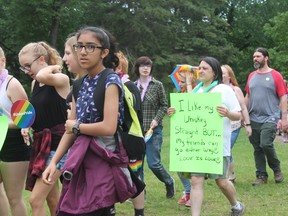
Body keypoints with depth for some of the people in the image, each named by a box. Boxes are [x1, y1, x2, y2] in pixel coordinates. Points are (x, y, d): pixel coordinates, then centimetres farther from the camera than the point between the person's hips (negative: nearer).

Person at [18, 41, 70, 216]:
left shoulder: (61, 79, -12)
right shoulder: (34, 84, 10)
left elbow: (43, 76, -34)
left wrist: (54, 67, -15)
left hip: (58, 144, -8)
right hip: (41, 144, 8)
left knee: (36, 199, -12)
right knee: (52, 198, 16)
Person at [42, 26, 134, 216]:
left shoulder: (110, 81, -10)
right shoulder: (79, 85, 11)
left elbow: (109, 128, -21)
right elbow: (71, 129, 11)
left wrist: (76, 126, -7)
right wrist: (54, 162, 3)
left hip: (103, 161, -7)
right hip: (80, 161, 7)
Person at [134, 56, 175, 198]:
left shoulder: (157, 85, 0)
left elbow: (164, 105, 3)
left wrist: (157, 119, -11)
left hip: (153, 130, -3)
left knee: (153, 163, -4)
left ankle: (169, 182, 23)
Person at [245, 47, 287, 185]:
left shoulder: (275, 75, -2)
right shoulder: (251, 76, 12)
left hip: (269, 118, -5)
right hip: (253, 119, 5)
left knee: (266, 144, -18)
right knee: (257, 149, 6)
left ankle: (276, 170, 5)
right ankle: (261, 176, 14)